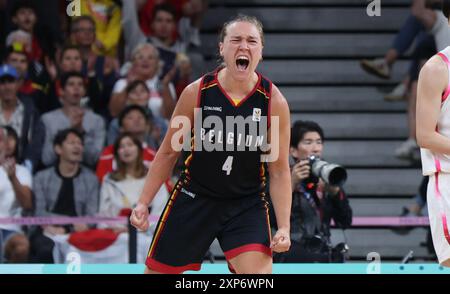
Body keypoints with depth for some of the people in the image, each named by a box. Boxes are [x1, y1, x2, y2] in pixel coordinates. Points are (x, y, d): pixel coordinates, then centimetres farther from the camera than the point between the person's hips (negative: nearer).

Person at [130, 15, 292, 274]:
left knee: (259, 275, -22)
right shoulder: (197, 92, -10)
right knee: (157, 271, 9)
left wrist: (284, 227, -13)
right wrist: (144, 203, 0)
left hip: (246, 204, -1)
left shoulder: (274, 101, -11)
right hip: (194, 199, 1)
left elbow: (279, 171, -5)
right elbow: (169, 153, 2)